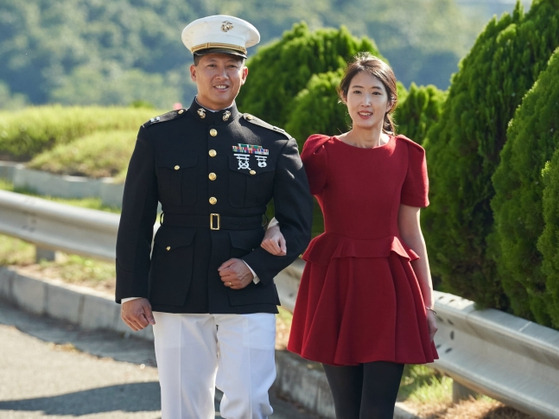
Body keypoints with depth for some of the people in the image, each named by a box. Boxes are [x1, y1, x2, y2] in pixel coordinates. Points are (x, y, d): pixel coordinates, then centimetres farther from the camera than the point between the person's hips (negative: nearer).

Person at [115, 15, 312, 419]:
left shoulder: (275, 143, 6)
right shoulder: (158, 136, 6)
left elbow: (297, 226, 6)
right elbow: (135, 222, 6)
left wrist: (255, 266, -10)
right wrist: (132, 292, -1)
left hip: (248, 297, 0)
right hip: (177, 298, 1)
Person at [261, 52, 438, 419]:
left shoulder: (407, 155, 5)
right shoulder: (323, 152, 1)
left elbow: (412, 233, 9)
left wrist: (427, 303, 9)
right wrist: (274, 230, -29)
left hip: (389, 287, 0)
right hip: (336, 285, 0)